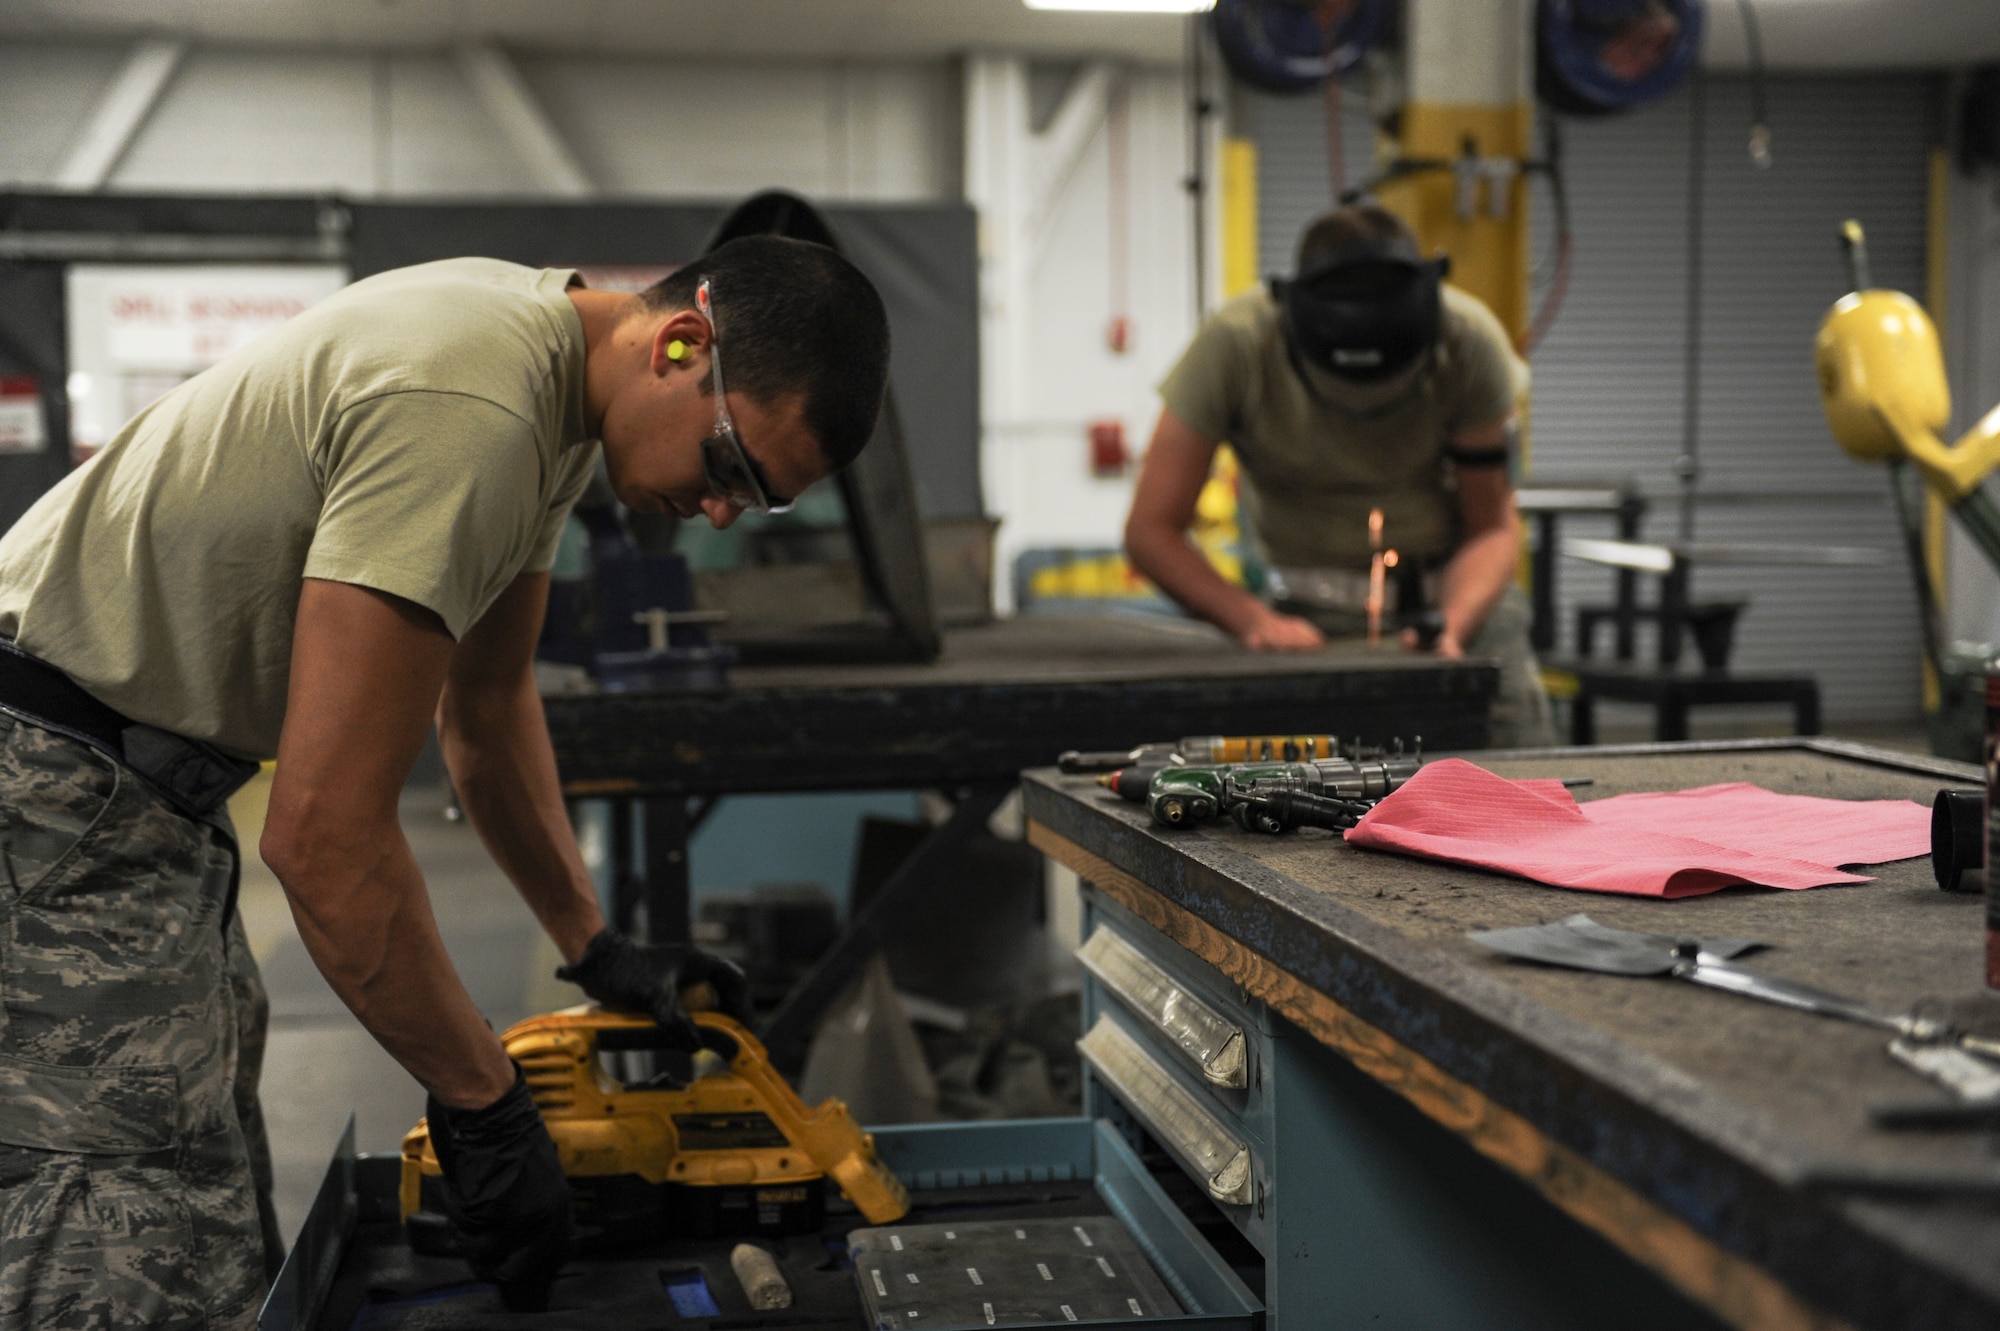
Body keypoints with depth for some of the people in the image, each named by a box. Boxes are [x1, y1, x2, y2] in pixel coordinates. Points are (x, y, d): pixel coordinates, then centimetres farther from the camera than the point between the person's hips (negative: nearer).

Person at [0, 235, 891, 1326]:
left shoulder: (560, 366, 5)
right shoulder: (469, 414, -28)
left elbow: (488, 701, 18)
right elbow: (323, 838, -28)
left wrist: (596, 949, 17)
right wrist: (484, 1104, -18)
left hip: (142, 777, 11)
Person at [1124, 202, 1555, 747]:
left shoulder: (1469, 341, -18)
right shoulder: (1235, 345, -22)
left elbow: (1492, 527, -8)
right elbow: (1150, 530, -18)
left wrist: (1451, 626, -28)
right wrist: (1254, 619, -33)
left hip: (1459, 585, 1)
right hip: (1316, 609, -1)